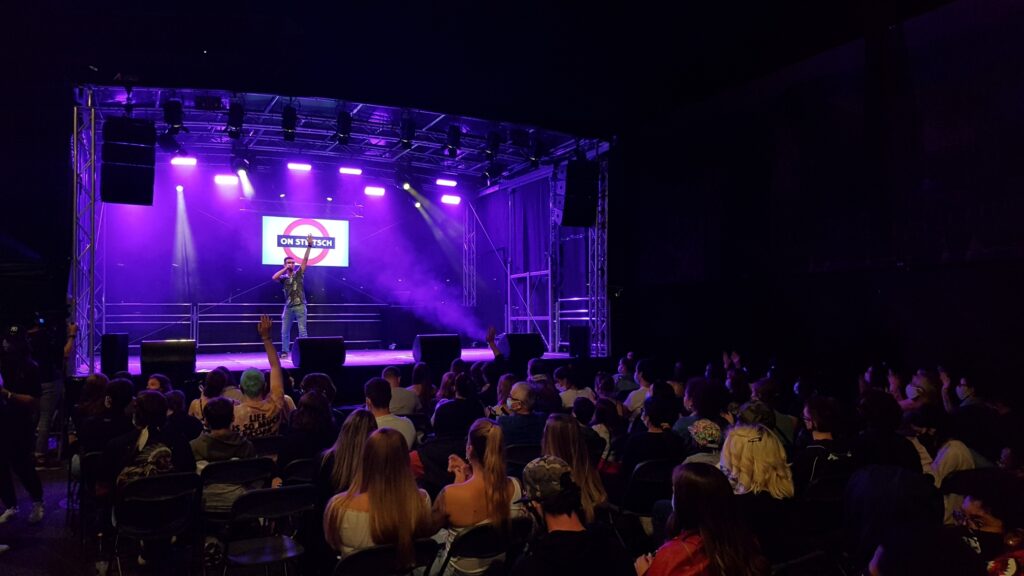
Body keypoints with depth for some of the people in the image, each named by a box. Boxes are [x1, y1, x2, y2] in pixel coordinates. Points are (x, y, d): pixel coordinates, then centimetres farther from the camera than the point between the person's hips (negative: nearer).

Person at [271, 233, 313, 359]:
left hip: (300, 306, -2)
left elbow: (305, 260, -4)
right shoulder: (283, 278, 9)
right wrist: (285, 268, -7)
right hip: (288, 307, 3)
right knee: (285, 331, 7)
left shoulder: (298, 274, 5)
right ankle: (284, 352, 15)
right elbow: (274, 278, -12)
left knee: (302, 330, -1)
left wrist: (309, 246, -13)